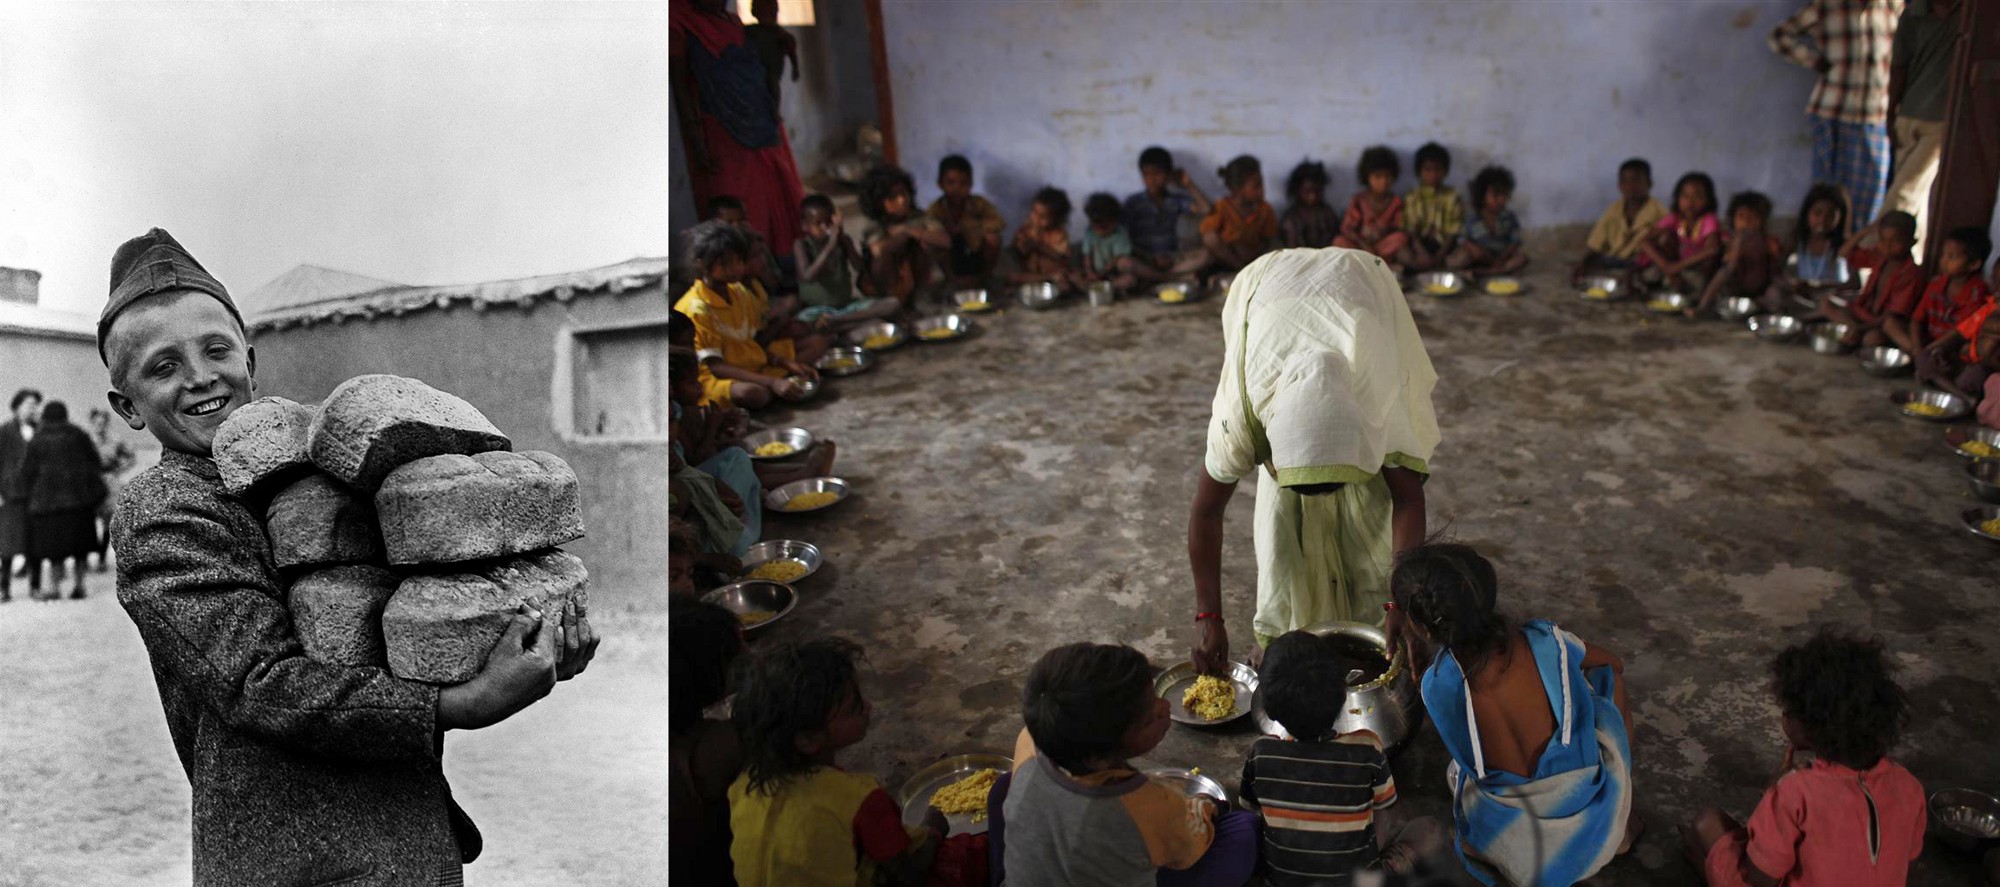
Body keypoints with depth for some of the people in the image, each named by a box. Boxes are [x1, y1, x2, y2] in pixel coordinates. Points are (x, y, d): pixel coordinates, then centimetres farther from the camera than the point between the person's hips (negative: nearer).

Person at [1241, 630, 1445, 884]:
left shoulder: (1260, 755, -16)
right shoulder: (1367, 751, -21)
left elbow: (1248, 809, 2)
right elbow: (1383, 804, -2)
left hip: (1280, 880, 2)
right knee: (1430, 830, 17)